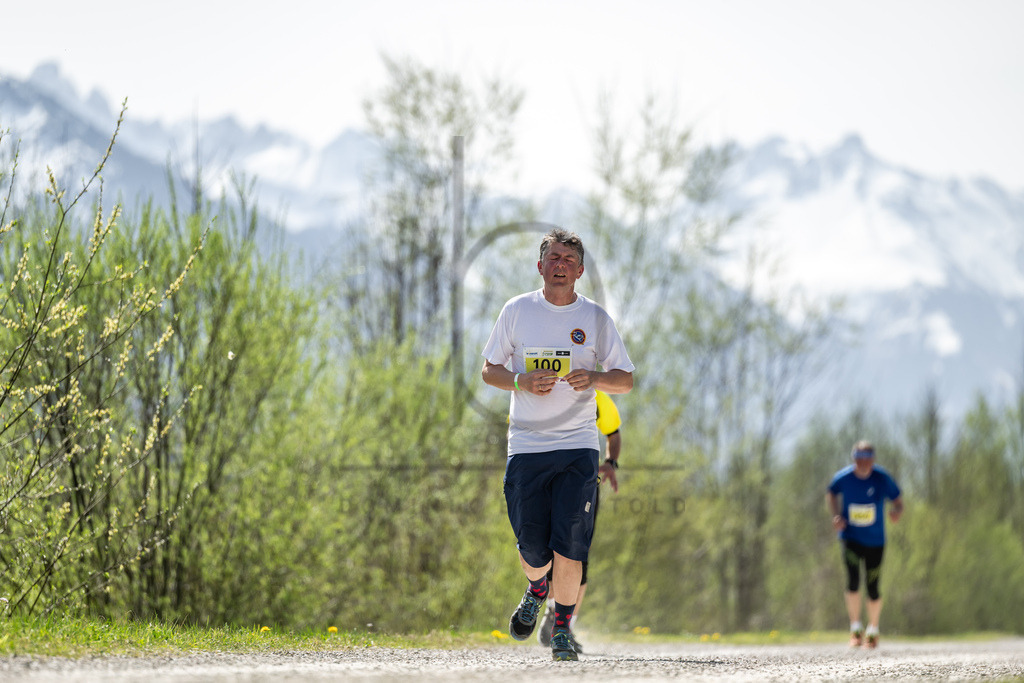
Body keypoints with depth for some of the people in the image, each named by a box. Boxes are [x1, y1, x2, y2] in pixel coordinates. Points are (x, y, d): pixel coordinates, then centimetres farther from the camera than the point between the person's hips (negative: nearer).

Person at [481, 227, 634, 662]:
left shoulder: (595, 318, 5)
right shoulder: (517, 311, 6)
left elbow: (625, 380, 8)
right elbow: (489, 370, 11)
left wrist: (594, 378, -13)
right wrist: (520, 381, -10)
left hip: (578, 445, -1)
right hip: (526, 445, 1)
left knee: (570, 543, -11)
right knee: (531, 545, -1)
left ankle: (562, 626, 5)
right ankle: (536, 590, 33)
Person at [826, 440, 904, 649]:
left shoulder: (883, 479, -12)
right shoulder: (843, 477, -10)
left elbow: (898, 500, -2)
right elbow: (831, 494, 11)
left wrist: (897, 511, -26)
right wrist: (836, 515, -6)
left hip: (875, 541, 0)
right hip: (850, 536, 0)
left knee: (873, 589, 1)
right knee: (853, 581, -20)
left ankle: (873, 631, 26)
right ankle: (855, 629, -4)